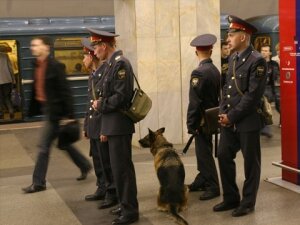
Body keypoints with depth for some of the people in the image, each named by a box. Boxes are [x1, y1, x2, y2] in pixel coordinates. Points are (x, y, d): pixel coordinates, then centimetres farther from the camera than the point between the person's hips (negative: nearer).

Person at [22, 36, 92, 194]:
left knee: (44, 146, -2)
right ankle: (85, 166, 33)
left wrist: (69, 115, -18)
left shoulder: (55, 66, -15)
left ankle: (38, 182, 8)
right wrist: (33, 109, 15)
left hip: (54, 110, -9)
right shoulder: (37, 65, 9)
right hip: (45, 108, 9)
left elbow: (65, 91, -17)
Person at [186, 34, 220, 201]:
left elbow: (194, 102, -21)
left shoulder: (198, 73, -20)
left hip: (202, 119, -8)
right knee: (204, 150, 18)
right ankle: (202, 180, 31)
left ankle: (213, 187, 5)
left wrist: (191, 124, -15)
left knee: (204, 153, -1)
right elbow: (218, 95, 11)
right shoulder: (216, 70, 4)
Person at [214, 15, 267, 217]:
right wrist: (223, 112, 2)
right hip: (229, 120, 8)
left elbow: (253, 95, -18)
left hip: (247, 121, -8)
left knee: (250, 162, 5)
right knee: (224, 156, 10)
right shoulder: (233, 58, 11)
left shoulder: (257, 60, -14)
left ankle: (248, 202, 18)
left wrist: (232, 116, -16)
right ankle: (231, 198, 24)